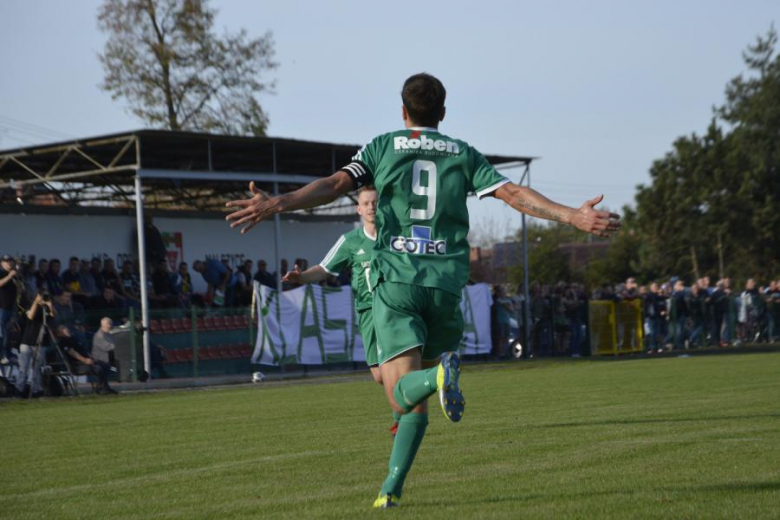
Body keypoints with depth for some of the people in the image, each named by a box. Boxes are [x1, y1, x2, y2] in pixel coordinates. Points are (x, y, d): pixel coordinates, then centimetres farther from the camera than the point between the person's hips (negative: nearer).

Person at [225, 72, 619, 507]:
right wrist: (574, 216, -2)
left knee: (402, 394, -7)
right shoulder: (464, 155, 12)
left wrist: (278, 205, -18)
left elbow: (335, 184, -8)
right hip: (446, 284, 2)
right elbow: (513, 193, 0)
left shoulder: (382, 148, 8)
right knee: (417, 398, 16)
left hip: (396, 281, -2)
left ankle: (440, 375, -40)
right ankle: (392, 487, 12)